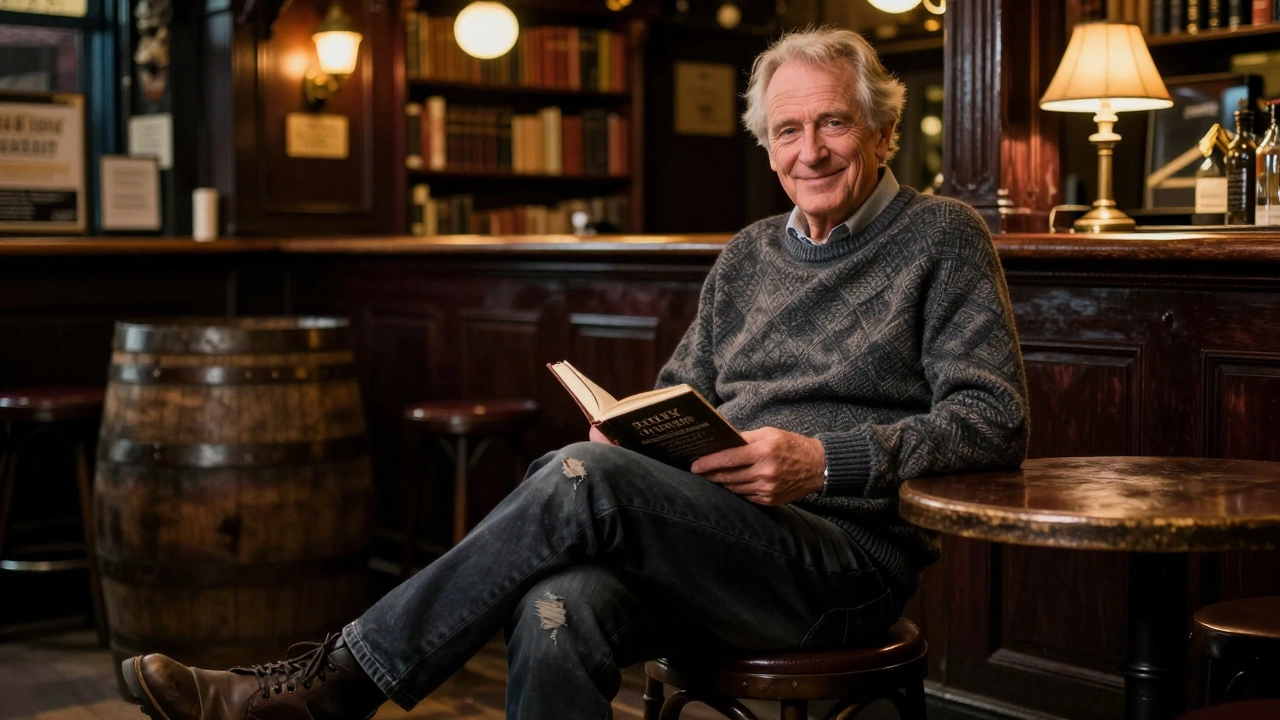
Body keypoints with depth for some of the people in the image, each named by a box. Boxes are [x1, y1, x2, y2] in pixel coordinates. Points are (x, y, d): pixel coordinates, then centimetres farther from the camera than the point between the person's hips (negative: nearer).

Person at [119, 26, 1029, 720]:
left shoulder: (941, 236, 5)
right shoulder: (747, 257, 23)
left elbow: (994, 420, -4)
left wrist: (823, 462, -18)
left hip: (850, 559, -5)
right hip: (710, 541, 5)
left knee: (583, 480, -30)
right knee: (559, 612, -32)